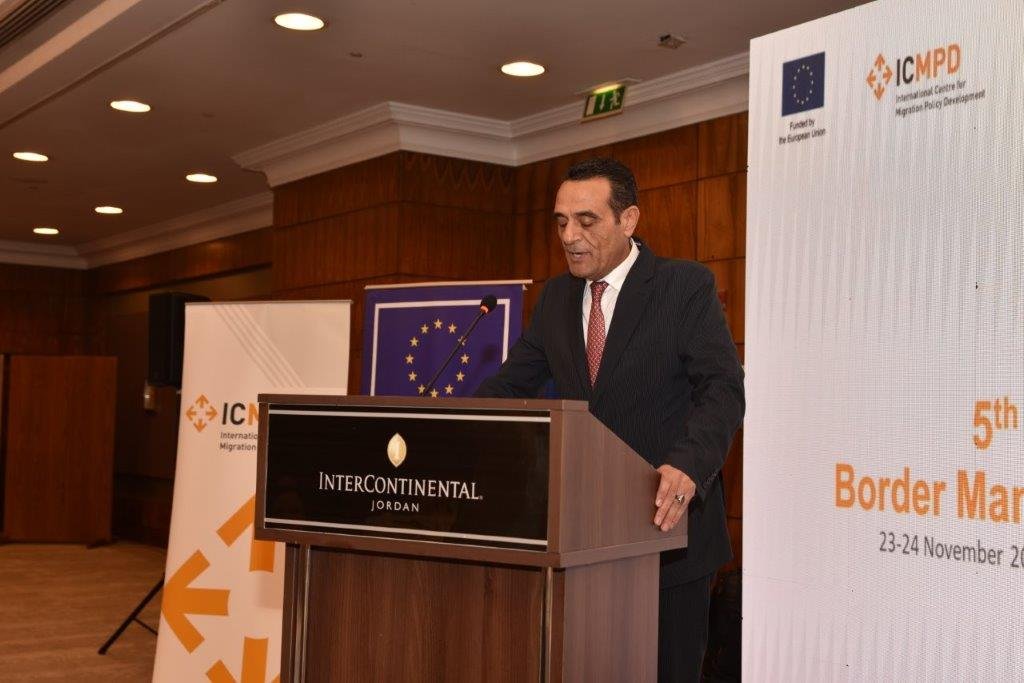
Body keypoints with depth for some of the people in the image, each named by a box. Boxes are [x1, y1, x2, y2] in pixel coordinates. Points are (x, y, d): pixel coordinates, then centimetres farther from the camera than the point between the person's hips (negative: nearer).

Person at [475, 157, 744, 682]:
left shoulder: (686, 286, -6)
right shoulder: (555, 296, 10)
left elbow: (723, 389, -14)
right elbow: (509, 385, 11)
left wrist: (687, 466, -32)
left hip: (665, 521, -4)